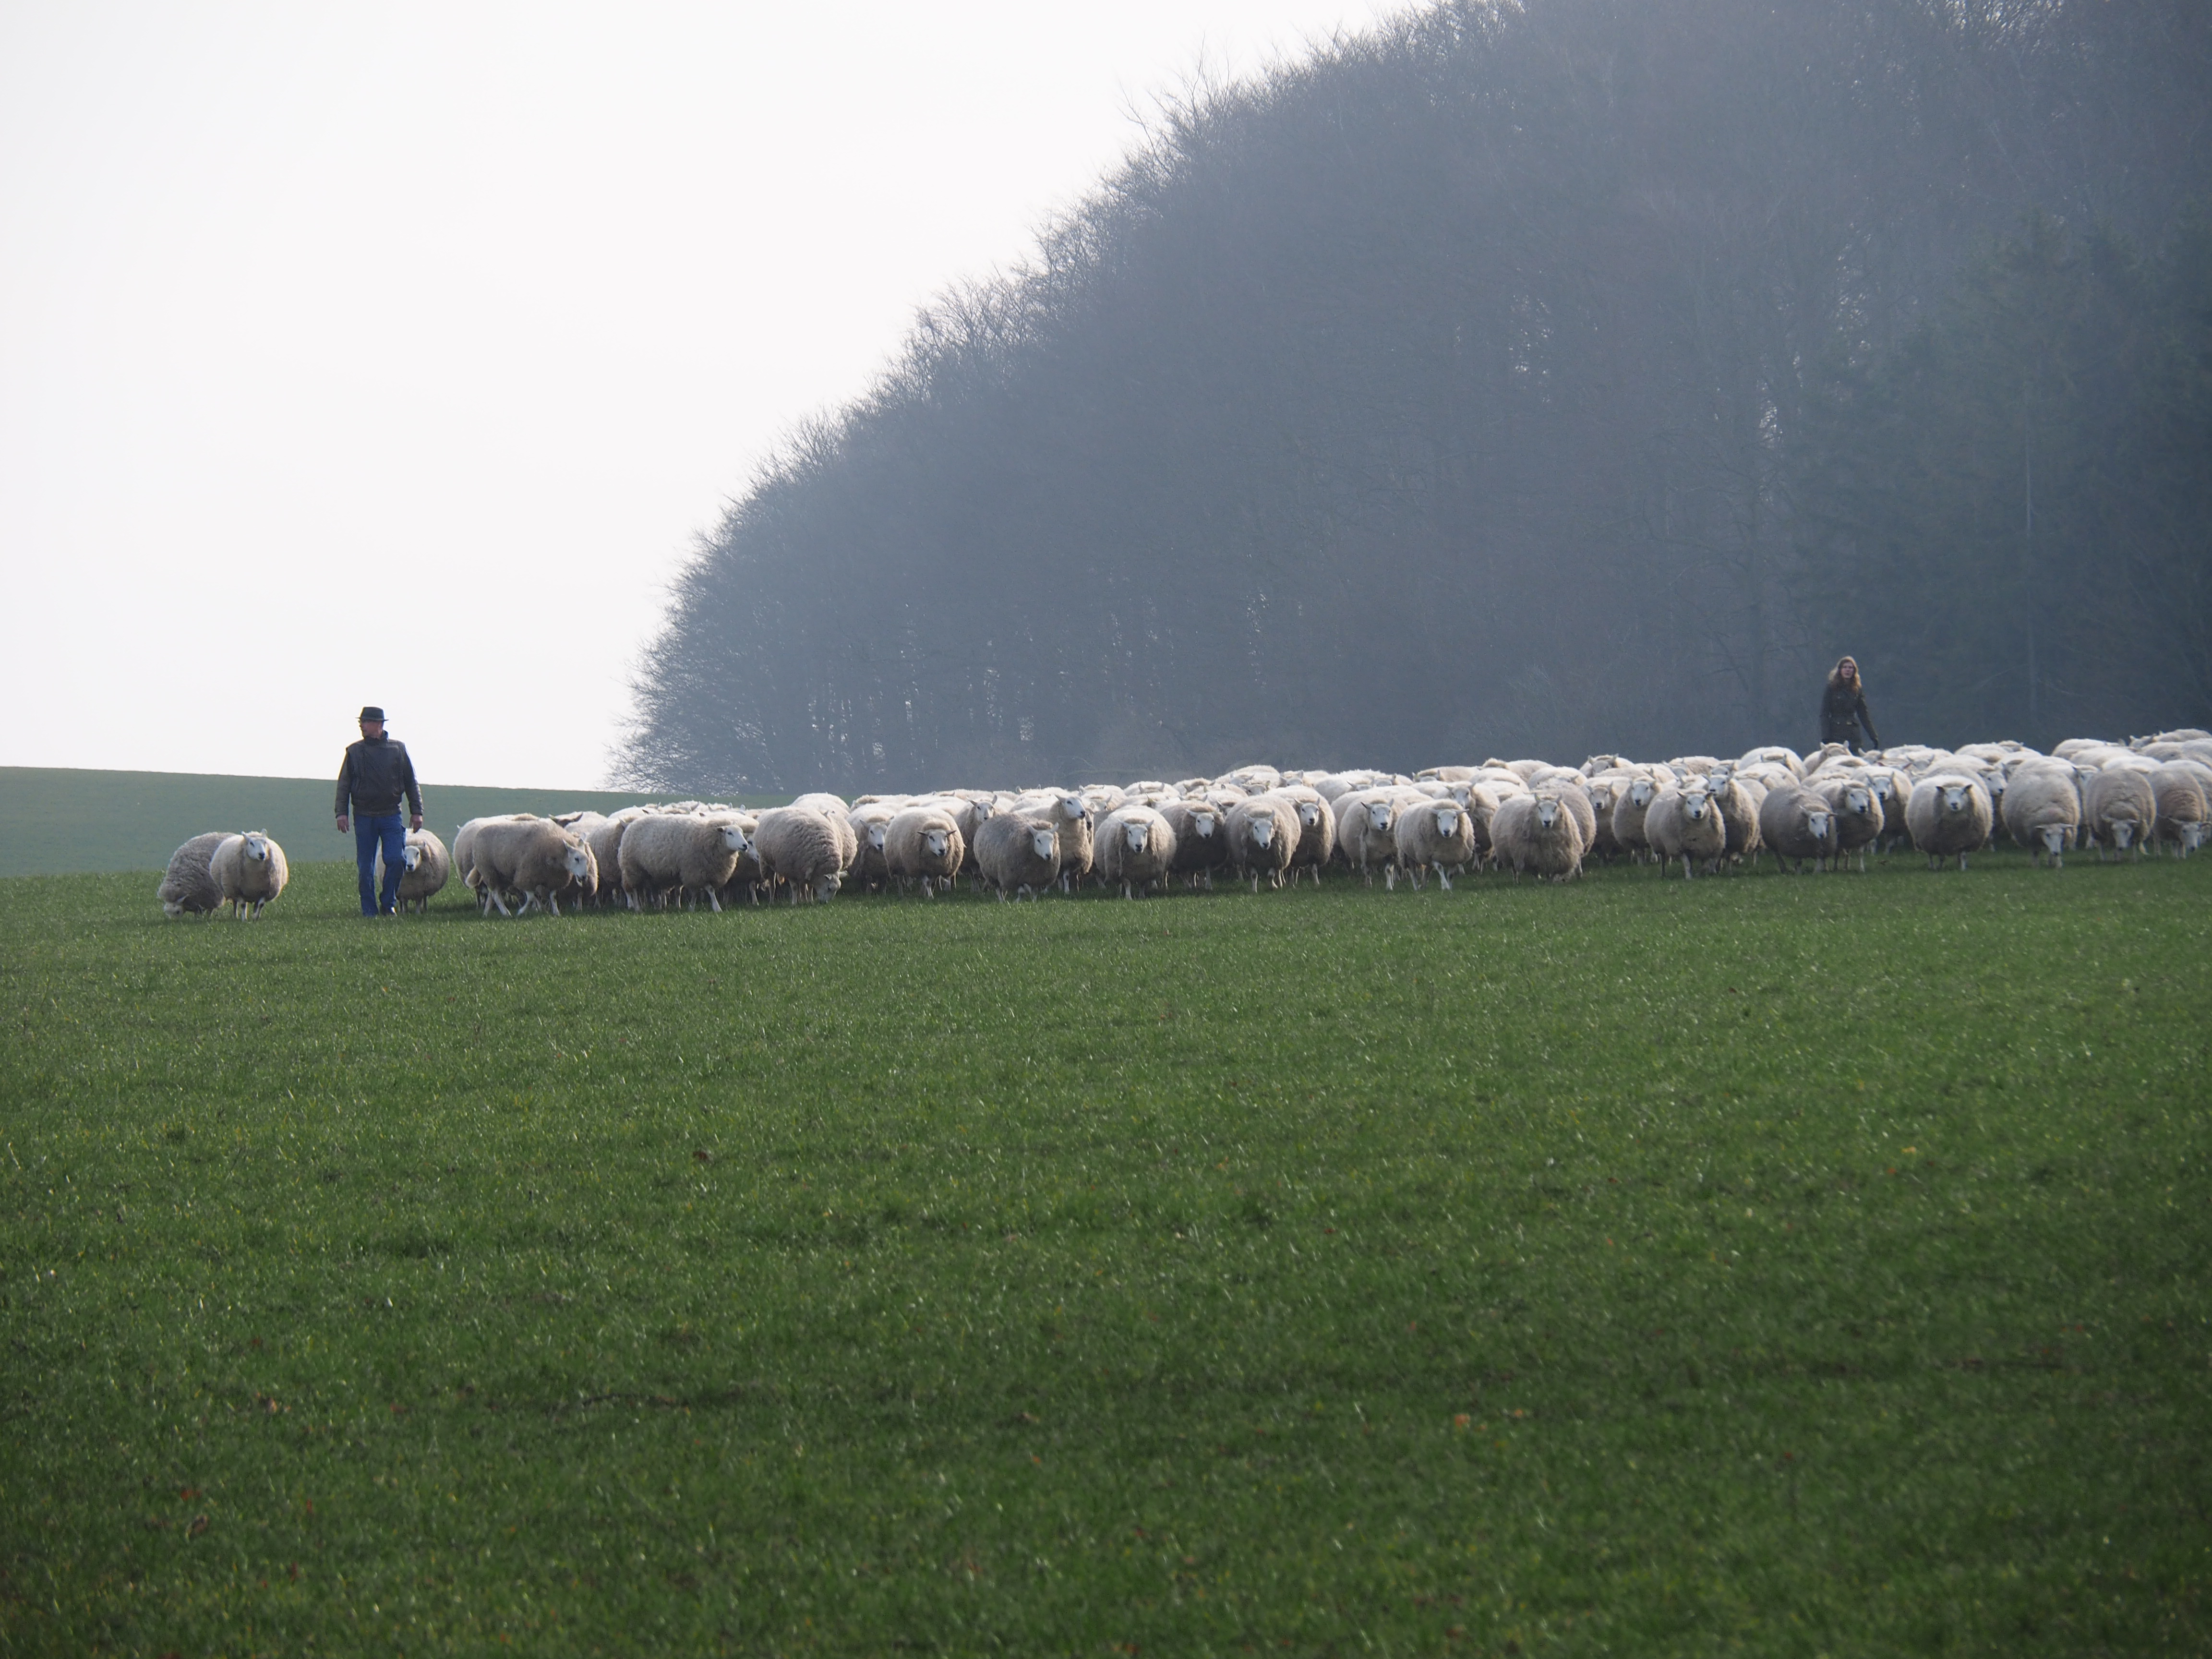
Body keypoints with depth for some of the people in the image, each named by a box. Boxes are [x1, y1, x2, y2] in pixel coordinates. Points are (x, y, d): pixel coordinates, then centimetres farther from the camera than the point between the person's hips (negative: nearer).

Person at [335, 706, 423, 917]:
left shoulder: (397, 749, 6)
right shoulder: (354, 751, 7)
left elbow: (411, 783, 11)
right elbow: (344, 784, 8)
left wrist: (417, 812, 6)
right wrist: (341, 812, -2)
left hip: (391, 815, -1)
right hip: (364, 817, 1)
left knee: (396, 860, -11)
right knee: (366, 867, 0)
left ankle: (388, 904, 6)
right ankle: (369, 910, 8)